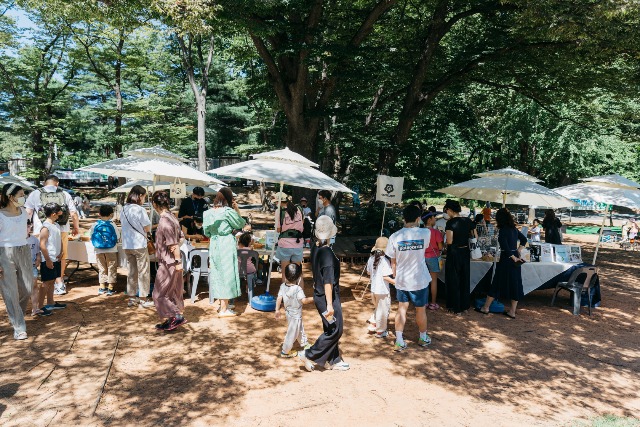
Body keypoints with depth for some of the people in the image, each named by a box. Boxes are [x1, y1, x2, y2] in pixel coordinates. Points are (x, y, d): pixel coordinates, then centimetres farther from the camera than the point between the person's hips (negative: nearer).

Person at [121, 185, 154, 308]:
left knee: (132, 271, 15)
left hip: (126, 245, 7)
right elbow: (148, 228, -11)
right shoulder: (140, 210, -14)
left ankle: (132, 298, 21)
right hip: (139, 245, -6)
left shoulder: (124, 209, 5)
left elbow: (122, 223, 11)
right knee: (143, 272, 3)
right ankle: (143, 299, 8)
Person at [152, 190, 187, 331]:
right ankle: (172, 320, 26)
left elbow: (173, 244, -21)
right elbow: (181, 238, 13)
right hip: (173, 262, 9)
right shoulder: (171, 217, 8)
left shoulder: (164, 221, -20)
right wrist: (176, 247, -2)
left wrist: (178, 261, -18)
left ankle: (177, 316, 2)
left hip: (168, 263, -9)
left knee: (160, 294, 2)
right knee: (173, 292, 16)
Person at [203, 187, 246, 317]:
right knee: (227, 274, 2)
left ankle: (223, 304, 25)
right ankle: (224, 309, 6)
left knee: (217, 273, 14)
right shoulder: (228, 211, -13)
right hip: (227, 245, -6)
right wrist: (237, 210, 5)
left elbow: (206, 233, 10)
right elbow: (241, 224, -1)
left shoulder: (208, 212, 4)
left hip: (214, 244, 6)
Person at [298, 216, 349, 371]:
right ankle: (309, 355, 10)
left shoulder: (315, 248, 1)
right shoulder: (327, 253, -25)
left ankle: (333, 360, 29)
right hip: (328, 297, -9)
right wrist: (329, 305, -23)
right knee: (335, 330, 3)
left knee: (330, 328, 18)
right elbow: (328, 281, -25)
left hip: (319, 294, 9)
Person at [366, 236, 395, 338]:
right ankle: (380, 331, 19)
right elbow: (385, 277, -24)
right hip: (383, 290, -7)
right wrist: (395, 282, -18)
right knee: (383, 310, 9)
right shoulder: (385, 261, -20)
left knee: (377, 308, 26)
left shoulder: (371, 259, 1)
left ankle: (373, 324, 28)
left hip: (373, 289, 7)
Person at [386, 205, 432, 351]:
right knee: (420, 310, 16)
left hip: (401, 280, 1)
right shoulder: (425, 233, -13)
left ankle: (399, 341, 16)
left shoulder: (394, 237, -11)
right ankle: (423, 338, 36)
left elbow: (393, 262, -2)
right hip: (419, 279, -1)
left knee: (402, 309, 13)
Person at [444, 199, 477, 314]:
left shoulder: (451, 222, -17)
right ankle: (465, 306, 27)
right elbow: (475, 237, 5)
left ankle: (456, 308, 15)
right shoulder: (468, 221, 1)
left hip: (454, 253, -6)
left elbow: (449, 241, -20)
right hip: (465, 252, 6)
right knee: (465, 279, 17)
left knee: (454, 280, 8)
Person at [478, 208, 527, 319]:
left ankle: (485, 308, 12)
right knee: (515, 284, 9)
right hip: (515, 258, 7)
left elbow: (505, 247, -21)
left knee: (497, 283, 2)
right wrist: (517, 251, 13)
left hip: (506, 260, -7)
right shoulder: (514, 229, 9)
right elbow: (524, 240, 22)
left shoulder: (502, 230, -14)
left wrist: (514, 258, -12)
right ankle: (512, 311, 15)